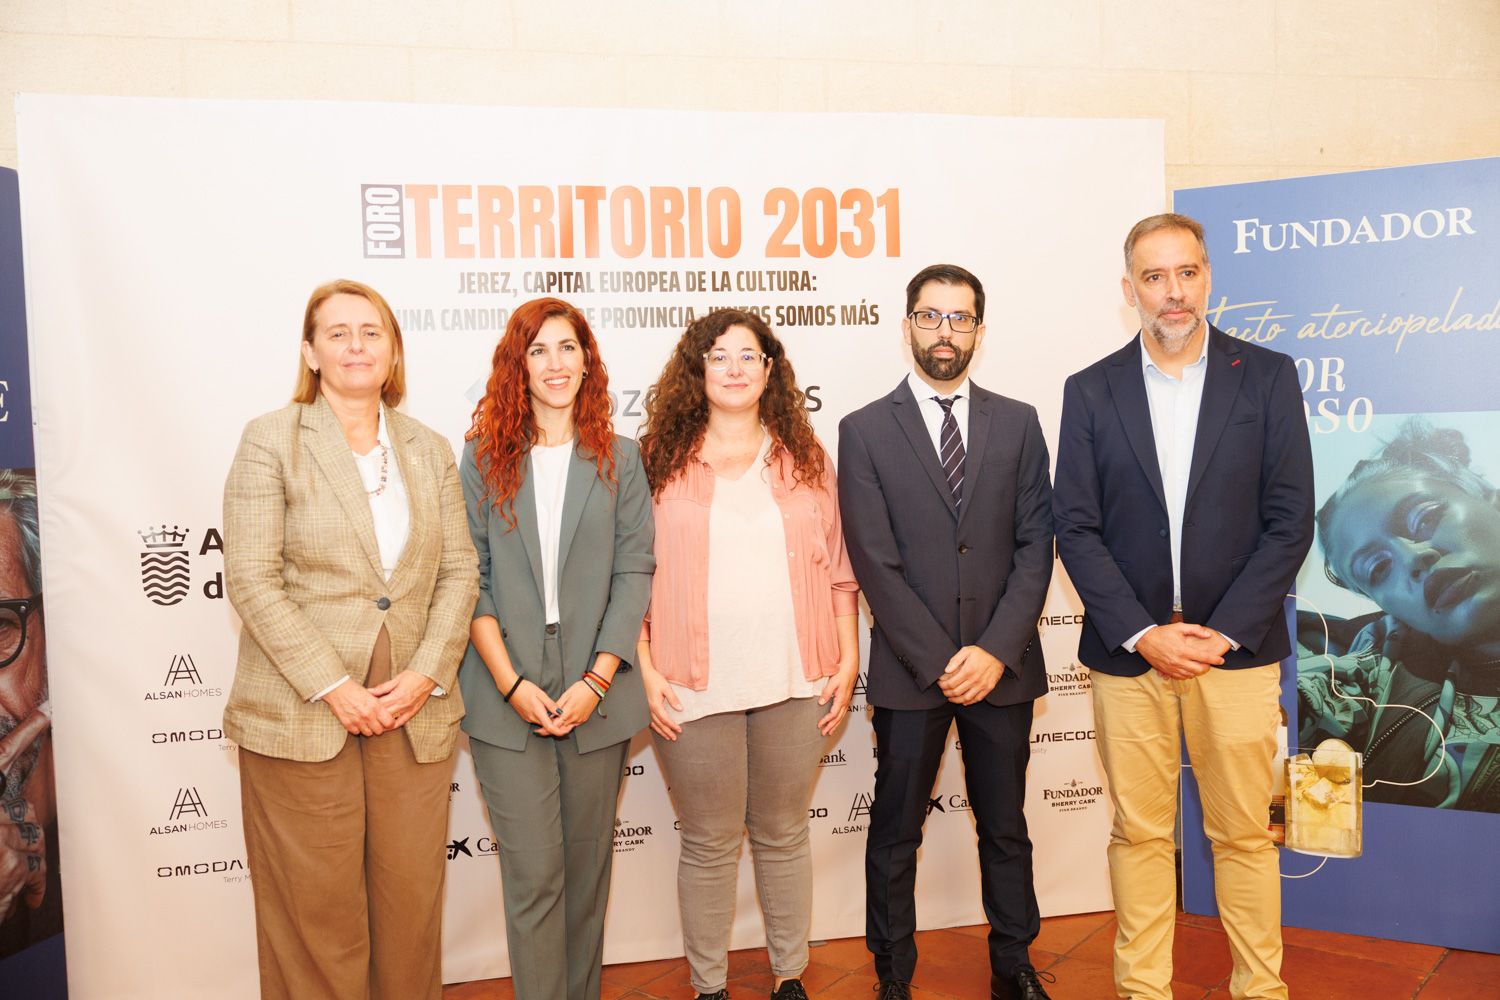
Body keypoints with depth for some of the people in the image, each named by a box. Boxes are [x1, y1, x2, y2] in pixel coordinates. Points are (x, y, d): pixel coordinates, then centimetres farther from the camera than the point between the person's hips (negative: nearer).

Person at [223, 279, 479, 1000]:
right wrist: (332, 686, -14)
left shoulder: (430, 451, 11)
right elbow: (251, 578, -8)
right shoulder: (270, 440, -1)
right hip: (301, 715, -3)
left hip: (414, 713, 3)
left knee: (412, 897, 10)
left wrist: (427, 674, -7)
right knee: (318, 908, 6)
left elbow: (458, 570, 7)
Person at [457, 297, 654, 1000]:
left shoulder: (618, 459, 5)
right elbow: (471, 577, -1)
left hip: (596, 694, 1)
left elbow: (634, 572, 0)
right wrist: (510, 682, -9)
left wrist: (596, 680, -9)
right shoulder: (484, 458, 3)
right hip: (507, 697, -1)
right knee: (533, 872, -1)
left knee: (588, 863, 12)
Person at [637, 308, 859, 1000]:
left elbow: (838, 568, 9)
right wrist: (646, 670, -6)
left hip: (795, 682, 2)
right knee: (709, 843, 8)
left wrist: (847, 661, 3)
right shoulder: (660, 462, 1)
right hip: (695, 686, -2)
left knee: (783, 834, 14)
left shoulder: (805, 461, 8)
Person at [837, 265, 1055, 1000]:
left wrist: (996, 650, -10)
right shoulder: (865, 431, -1)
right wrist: (939, 661, -11)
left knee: (1005, 828, 15)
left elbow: (1035, 545, 1)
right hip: (909, 670, -2)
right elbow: (875, 563, -7)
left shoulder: (1017, 423, 7)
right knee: (895, 834, 9)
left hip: (1001, 666, 2)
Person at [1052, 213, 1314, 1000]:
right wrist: (1144, 634, -9)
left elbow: (1289, 521, -2)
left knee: (1244, 832, 9)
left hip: (1236, 646, 0)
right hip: (1128, 650, 1)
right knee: (1138, 833, 9)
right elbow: (1076, 528, 0)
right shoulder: (1090, 392, 4)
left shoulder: (1267, 377, 2)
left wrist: (1222, 633, -9)